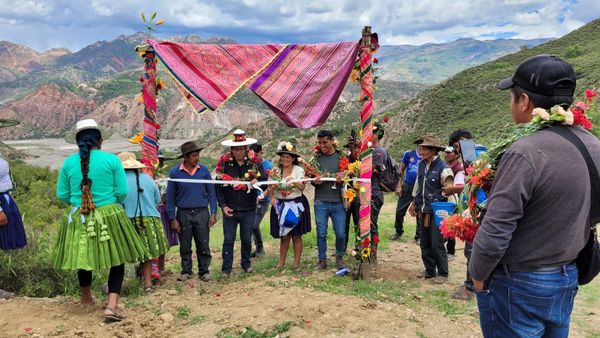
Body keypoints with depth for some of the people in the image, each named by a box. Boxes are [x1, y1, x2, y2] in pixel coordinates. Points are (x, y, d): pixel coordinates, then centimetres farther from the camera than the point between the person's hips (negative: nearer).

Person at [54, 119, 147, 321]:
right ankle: (111, 305, -4)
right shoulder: (111, 160, -8)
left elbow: (62, 195, 5)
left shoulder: (68, 162, 0)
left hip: (78, 218, 3)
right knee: (117, 260, 8)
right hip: (109, 217, -3)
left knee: (83, 257, 21)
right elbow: (122, 192, -7)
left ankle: (86, 298, 42)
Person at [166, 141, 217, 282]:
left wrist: (213, 213, -1)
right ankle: (186, 271, 26)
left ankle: (204, 271, 20)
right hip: (183, 214, 0)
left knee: (203, 245, 5)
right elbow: (170, 197, 1)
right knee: (185, 246, 11)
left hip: (202, 213, 0)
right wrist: (172, 218, -2)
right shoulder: (174, 172, -3)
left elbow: (211, 192, 4)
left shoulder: (204, 170, 0)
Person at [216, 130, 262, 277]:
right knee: (228, 240, 4)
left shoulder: (254, 163, -1)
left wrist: (257, 182, -21)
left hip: (248, 209, 1)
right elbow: (218, 187, -1)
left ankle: (246, 264, 29)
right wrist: (223, 205, -9)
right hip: (229, 209, -1)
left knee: (247, 239, 12)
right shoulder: (224, 163, -4)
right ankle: (226, 269, 14)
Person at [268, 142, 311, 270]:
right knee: (284, 236, 5)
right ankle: (281, 262, 13)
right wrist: (272, 197, -12)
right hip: (280, 205, 3)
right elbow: (271, 188, 7)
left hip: (296, 205, -2)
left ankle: (297, 262, 12)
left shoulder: (299, 170, -3)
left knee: (296, 235, 3)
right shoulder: (276, 171, 7)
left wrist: (294, 181, -31)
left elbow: (302, 187, -13)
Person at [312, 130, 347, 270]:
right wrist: (314, 181, -13)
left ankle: (339, 257, 28)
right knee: (321, 233, 5)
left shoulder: (341, 157, 2)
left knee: (340, 233, 5)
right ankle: (322, 260, 20)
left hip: (338, 202, 0)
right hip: (320, 202, 1)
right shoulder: (316, 158, 5)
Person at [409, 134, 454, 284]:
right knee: (425, 243, 13)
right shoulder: (421, 164, 8)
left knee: (437, 244, -3)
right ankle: (430, 271, 26)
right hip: (423, 211, 7)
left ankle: (443, 274, 12)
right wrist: (415, 203, 20)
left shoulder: (443, 168, -13)